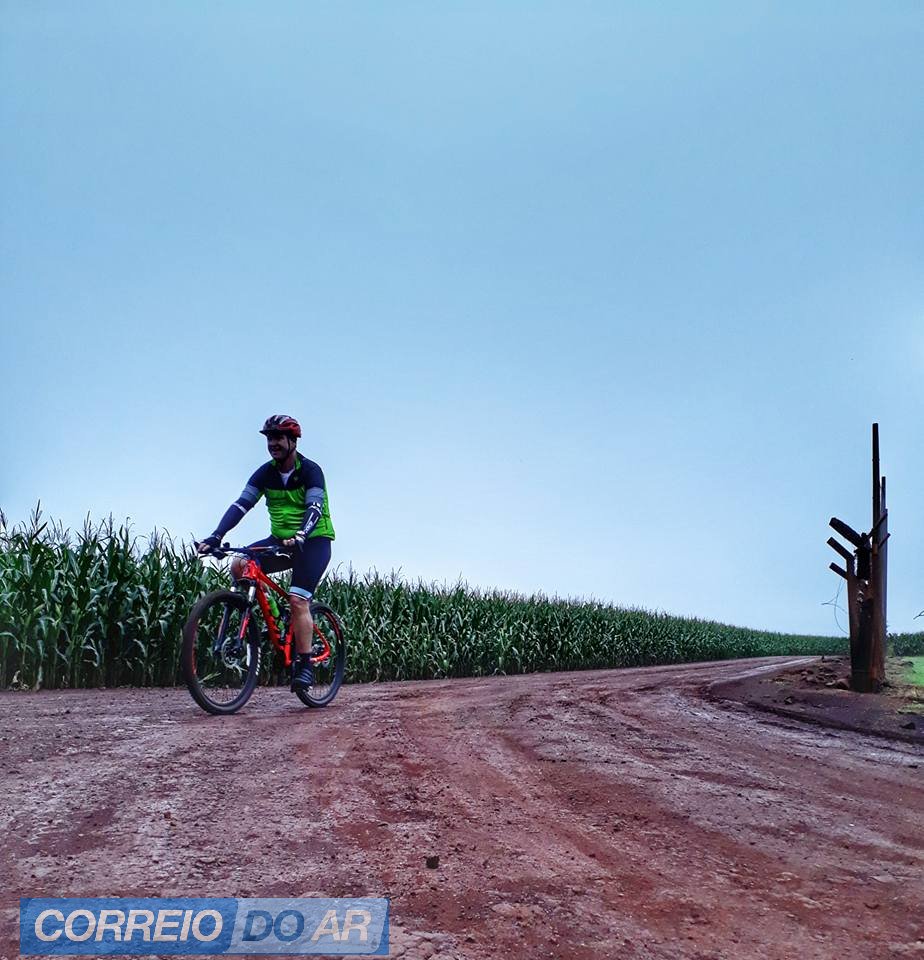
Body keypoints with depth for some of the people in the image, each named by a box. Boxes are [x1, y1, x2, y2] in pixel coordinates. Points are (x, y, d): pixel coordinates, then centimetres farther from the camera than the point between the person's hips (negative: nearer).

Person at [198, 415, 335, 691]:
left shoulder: (310, 470, -14)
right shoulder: (266, 473, -1)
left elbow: (315, 508, -28)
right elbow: (241, 504, -11)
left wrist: (299, 536, -47)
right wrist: (216, 536, -26)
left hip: (313, 541, -5)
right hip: (280, 539, 5)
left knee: (298, 600, -19)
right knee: (239, 566, -19)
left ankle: (304, 665, -8)